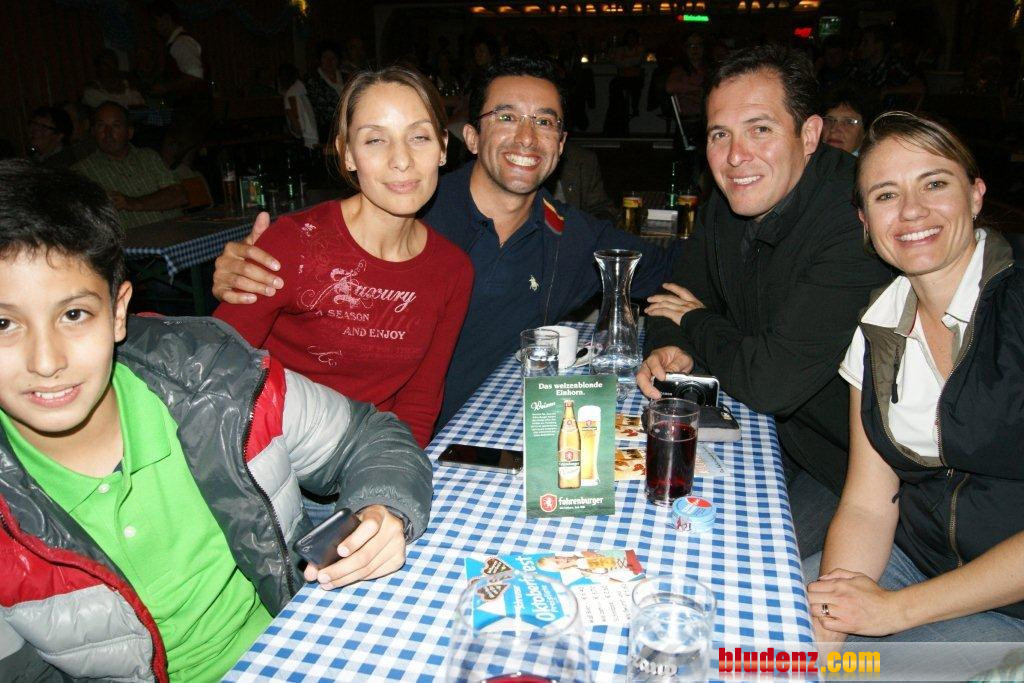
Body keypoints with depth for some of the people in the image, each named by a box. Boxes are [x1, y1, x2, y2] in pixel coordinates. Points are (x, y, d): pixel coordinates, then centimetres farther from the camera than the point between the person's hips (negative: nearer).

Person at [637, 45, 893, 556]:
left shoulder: (857, 221, -29)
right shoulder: (726, 206, -3)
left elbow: (771, 382, -32)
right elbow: (679, 296, 9)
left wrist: (697, 323, -13)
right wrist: (667, 348, -15)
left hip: (853, 469, -6)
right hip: (773, 434, 7)